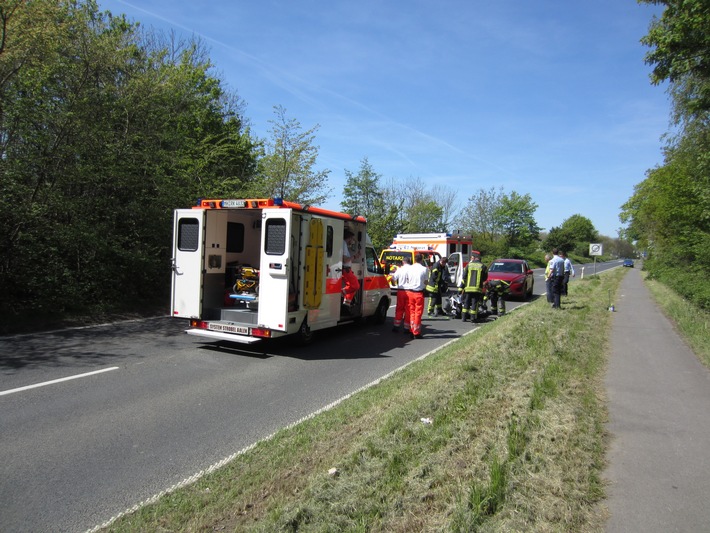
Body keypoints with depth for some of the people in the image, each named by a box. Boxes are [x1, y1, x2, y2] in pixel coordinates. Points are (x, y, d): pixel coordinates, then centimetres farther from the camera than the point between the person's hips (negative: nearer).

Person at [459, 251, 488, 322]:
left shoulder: (468, 265, 2)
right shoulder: (483, 266, 0)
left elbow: (464, 277, 2)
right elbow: (485, 278, 8)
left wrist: (461, 287, 7)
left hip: (468, 288, 1)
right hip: (477, 289, -1)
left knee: (466, 303, 8)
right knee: (475, 303, 4)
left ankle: (464, 317, 8)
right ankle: (473, 318, 3)